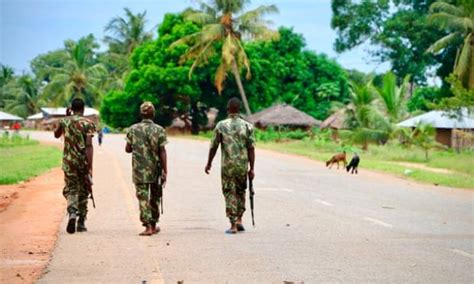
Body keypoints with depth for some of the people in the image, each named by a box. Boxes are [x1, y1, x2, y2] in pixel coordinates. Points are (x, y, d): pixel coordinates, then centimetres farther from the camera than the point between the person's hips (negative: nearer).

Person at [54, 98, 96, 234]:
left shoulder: (64, 121, 2)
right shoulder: (88, 123, -6)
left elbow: (56, 134, 24)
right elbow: (88, 146, -15)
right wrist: (90, 167, -16)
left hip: (68, 161, 1)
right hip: (83, 161, -1)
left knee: (70, 189, 6)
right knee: (83, 191, 12)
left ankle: (72, 213, -23)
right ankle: (81, 223, 17)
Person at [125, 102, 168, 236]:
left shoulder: (133, 129, -1)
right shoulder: (159, 130, -5)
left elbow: (127, 149, 5)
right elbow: (162, 152, -8)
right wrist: (165, 171, -6)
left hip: (139, 170, 0)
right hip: (155, 169, 0)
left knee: (143, 197, 0)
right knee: (155, 197, 16)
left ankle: (148, 226, -12)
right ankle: (153, 225, 25)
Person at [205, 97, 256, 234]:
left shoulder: (221, 125, -4)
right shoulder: (247, 126, -2)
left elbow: (213, 147, -1)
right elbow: (251, 149, -3)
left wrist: (209, 163, 12)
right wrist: (251, 168, 2)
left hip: (227, 165, -1)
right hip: (242, 165, 2)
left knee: (229, 193, 4)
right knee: (240, 191, 20)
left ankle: (233, 225, 1)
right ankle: (239, 220, 15)